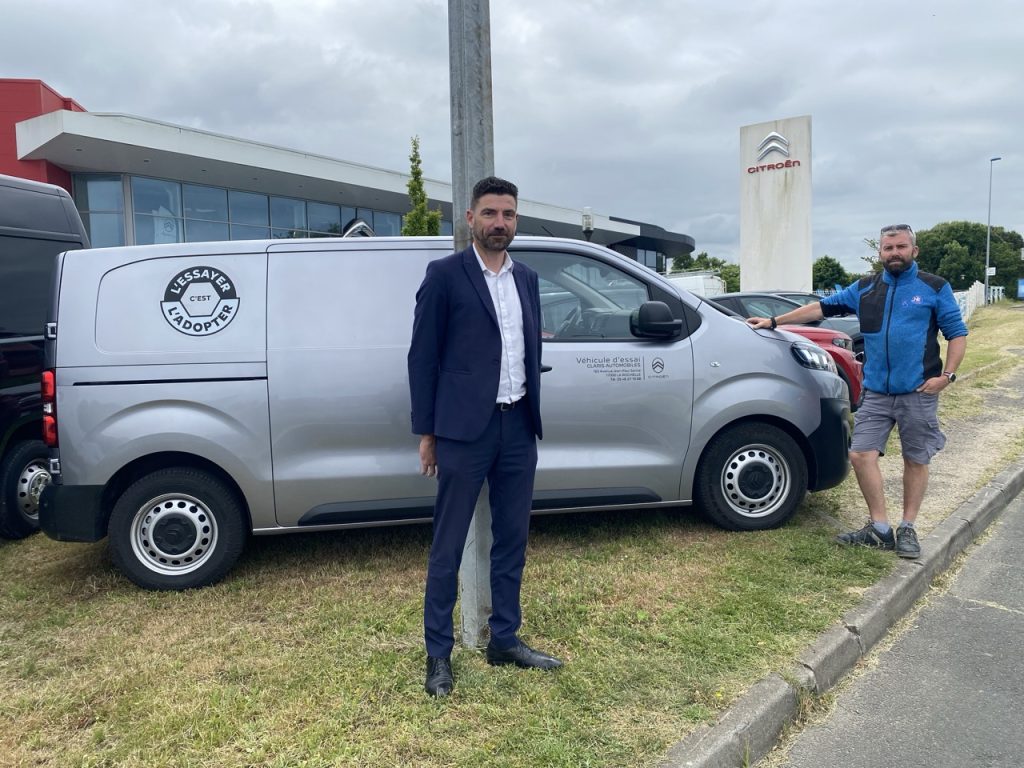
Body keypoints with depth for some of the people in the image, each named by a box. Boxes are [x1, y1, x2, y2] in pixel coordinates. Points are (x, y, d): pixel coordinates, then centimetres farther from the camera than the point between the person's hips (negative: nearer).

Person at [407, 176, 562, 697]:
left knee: (512, 540, 13)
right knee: (448, 547, 4)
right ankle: (438, 653, 17)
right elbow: (423, 356, -4)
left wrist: (532, 416, 13)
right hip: (464, 429, -5)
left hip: (518, 427, 6)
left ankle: (504, 639, 28)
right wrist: (426, 432, -6)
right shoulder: (445, 275, -3)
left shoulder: (527, 279, 13)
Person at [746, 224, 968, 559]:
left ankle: (907, 530, 20)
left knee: (916, 461, 5)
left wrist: (947, 374, -11)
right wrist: (775, 321, 9)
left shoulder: (935, 288, 2)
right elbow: (823, 307, 12)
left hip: (918, 393, -3)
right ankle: (879, 529, 6)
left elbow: (957, 333, 2)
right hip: (876, 392, 3)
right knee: (861, 455, -4)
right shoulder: (864, 289, 11)